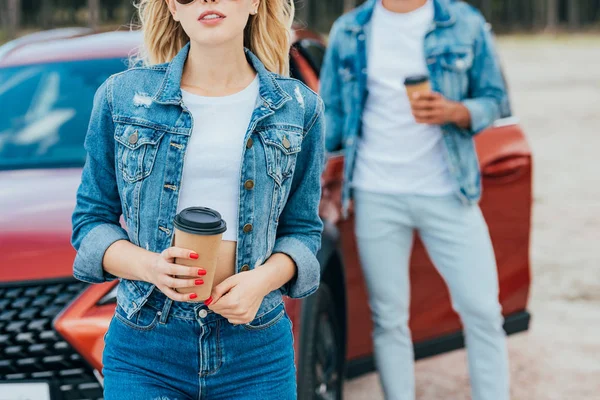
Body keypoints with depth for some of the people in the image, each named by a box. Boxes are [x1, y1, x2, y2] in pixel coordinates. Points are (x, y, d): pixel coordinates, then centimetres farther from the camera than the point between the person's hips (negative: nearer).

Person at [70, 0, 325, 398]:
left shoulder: (299, 107, 2)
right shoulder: (122, 97, -1)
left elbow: (302, 229, 8)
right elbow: (91, 219, 4)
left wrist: (264, 278, -13)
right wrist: (149, 266, -16)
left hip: (256, 349, 1)